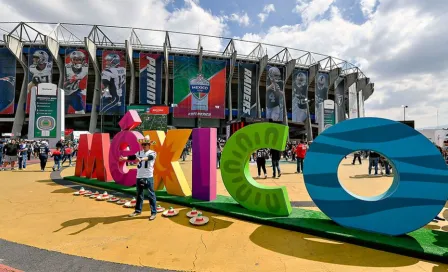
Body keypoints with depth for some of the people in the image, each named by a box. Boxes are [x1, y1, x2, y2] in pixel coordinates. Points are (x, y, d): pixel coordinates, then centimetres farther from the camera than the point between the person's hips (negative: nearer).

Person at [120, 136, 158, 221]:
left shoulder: (152, 153, -5)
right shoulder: (139, 152, 11)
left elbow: (149, 157, -26)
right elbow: (132, 157, -4)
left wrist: (141, 159, -45)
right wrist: (124, 158, -24)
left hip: (148, 177, -6)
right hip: (139, 177, 6)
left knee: (151, 195, -2)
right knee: (139, 194, 17)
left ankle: (153, 212, 6)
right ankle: (138, 210, 32)